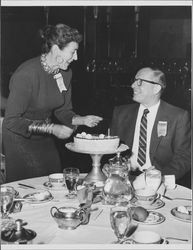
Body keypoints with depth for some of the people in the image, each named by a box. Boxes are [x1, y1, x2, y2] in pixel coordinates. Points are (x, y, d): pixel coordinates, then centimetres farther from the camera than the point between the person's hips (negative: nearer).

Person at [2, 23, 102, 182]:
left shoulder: (65, 73, -4)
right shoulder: (26, 74, -26)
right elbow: (11, 121, -26)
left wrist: (82, 120, -14)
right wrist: (52, 129, -28)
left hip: (45, 140, 6)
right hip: (20, 139, -6)